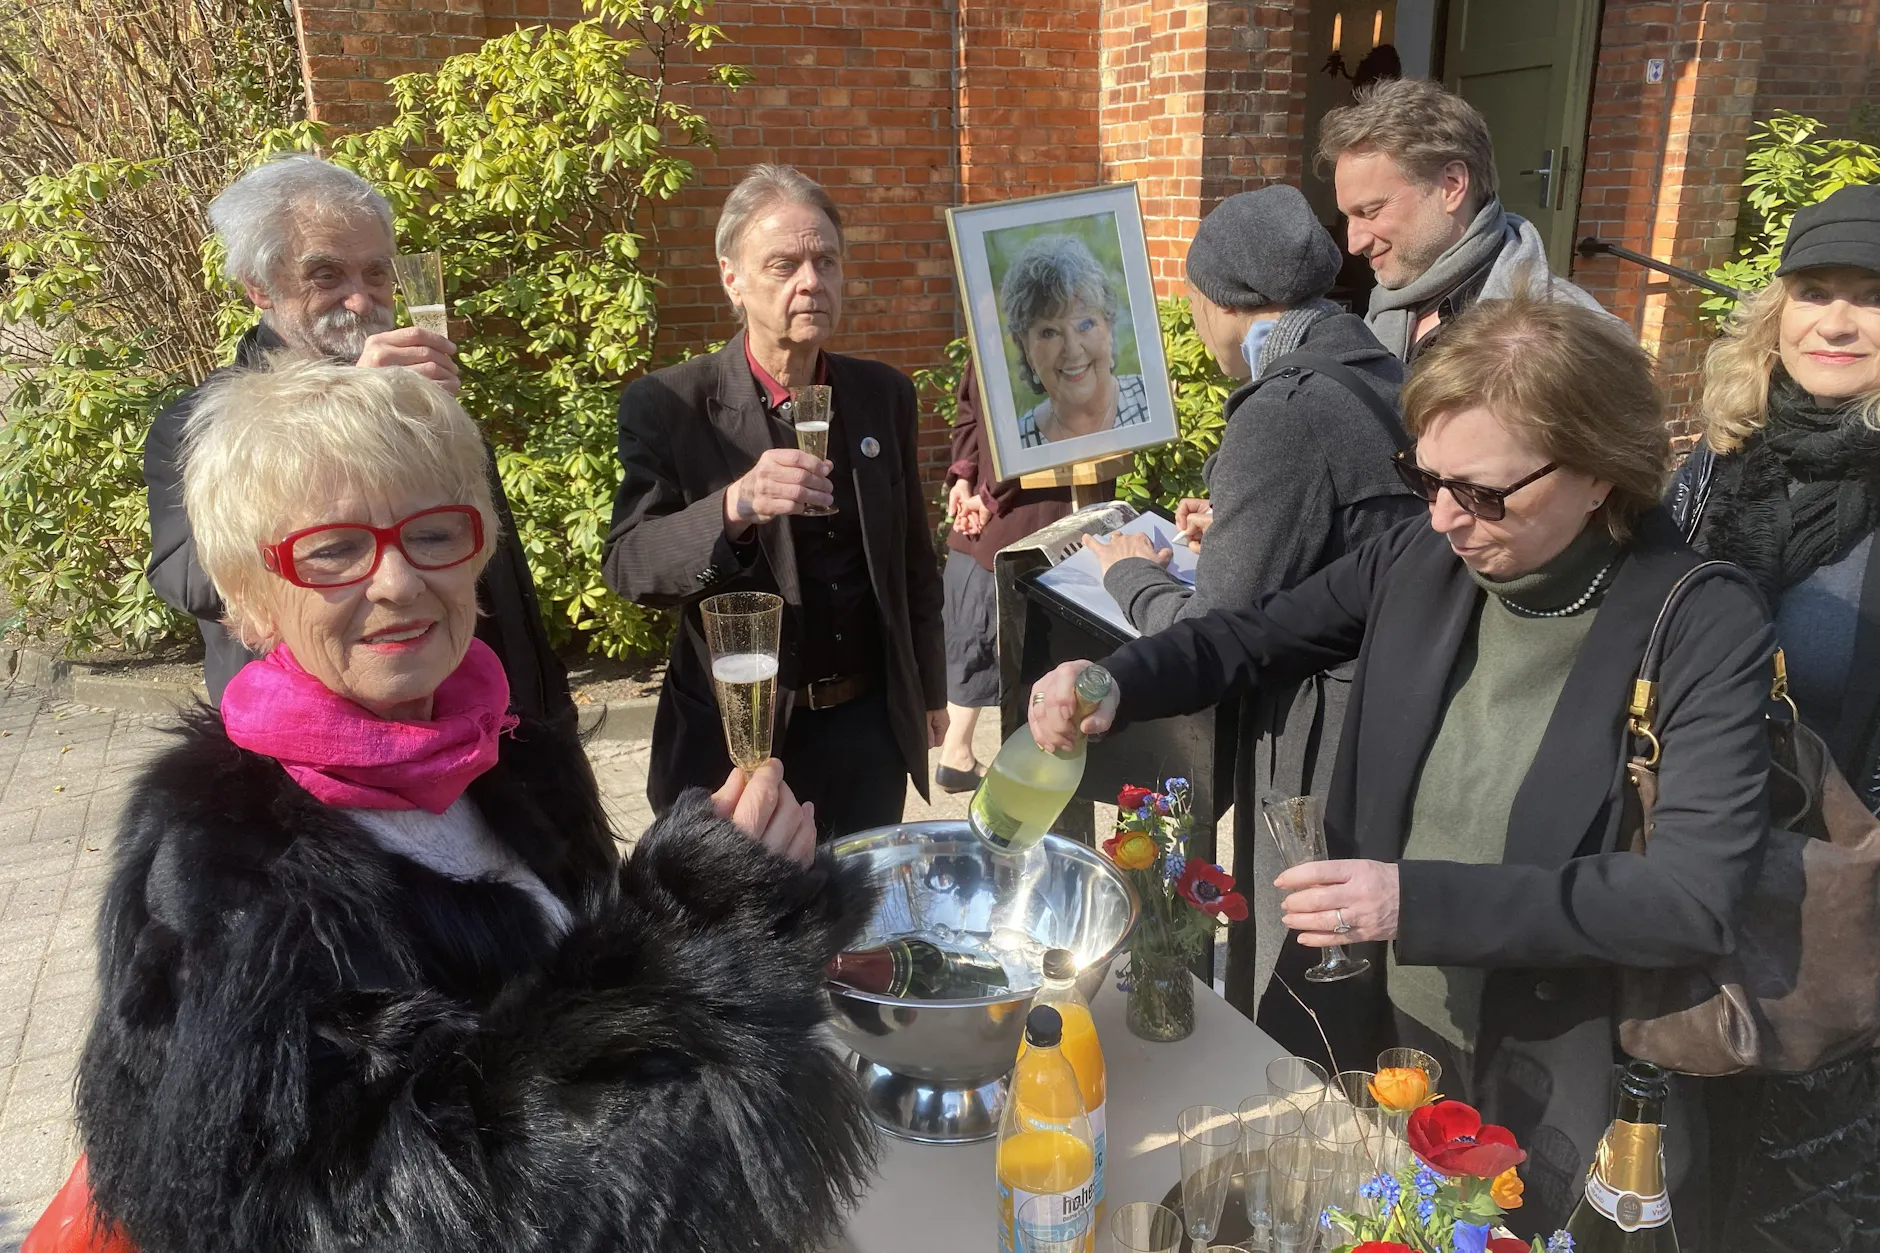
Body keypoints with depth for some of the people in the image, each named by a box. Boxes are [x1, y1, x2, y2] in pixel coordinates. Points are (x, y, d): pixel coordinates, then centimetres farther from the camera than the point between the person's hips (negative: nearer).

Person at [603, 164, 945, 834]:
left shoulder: (884, 394, 3)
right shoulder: (665, 405, -9)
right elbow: (626, 565, -16)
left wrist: (929, 690, 17)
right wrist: (733, 507, -34)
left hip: (867, 729, 4)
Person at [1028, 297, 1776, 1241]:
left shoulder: (1707, 632, -19)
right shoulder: (1422, 558, -6)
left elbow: (1699, 895, -25)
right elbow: (1256, 638, 5)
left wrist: (1424, 900, -32)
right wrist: (1117, 682, -14)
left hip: (1561, 1095, -4)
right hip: (1375, 1036, 4)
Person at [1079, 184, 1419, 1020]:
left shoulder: (1284, 412, -21)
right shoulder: (1389, 378, 5)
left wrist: (1130, 573, -1)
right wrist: (1234, 528, 22)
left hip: (1319, 755, -9)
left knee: (1281, 1010, 11)